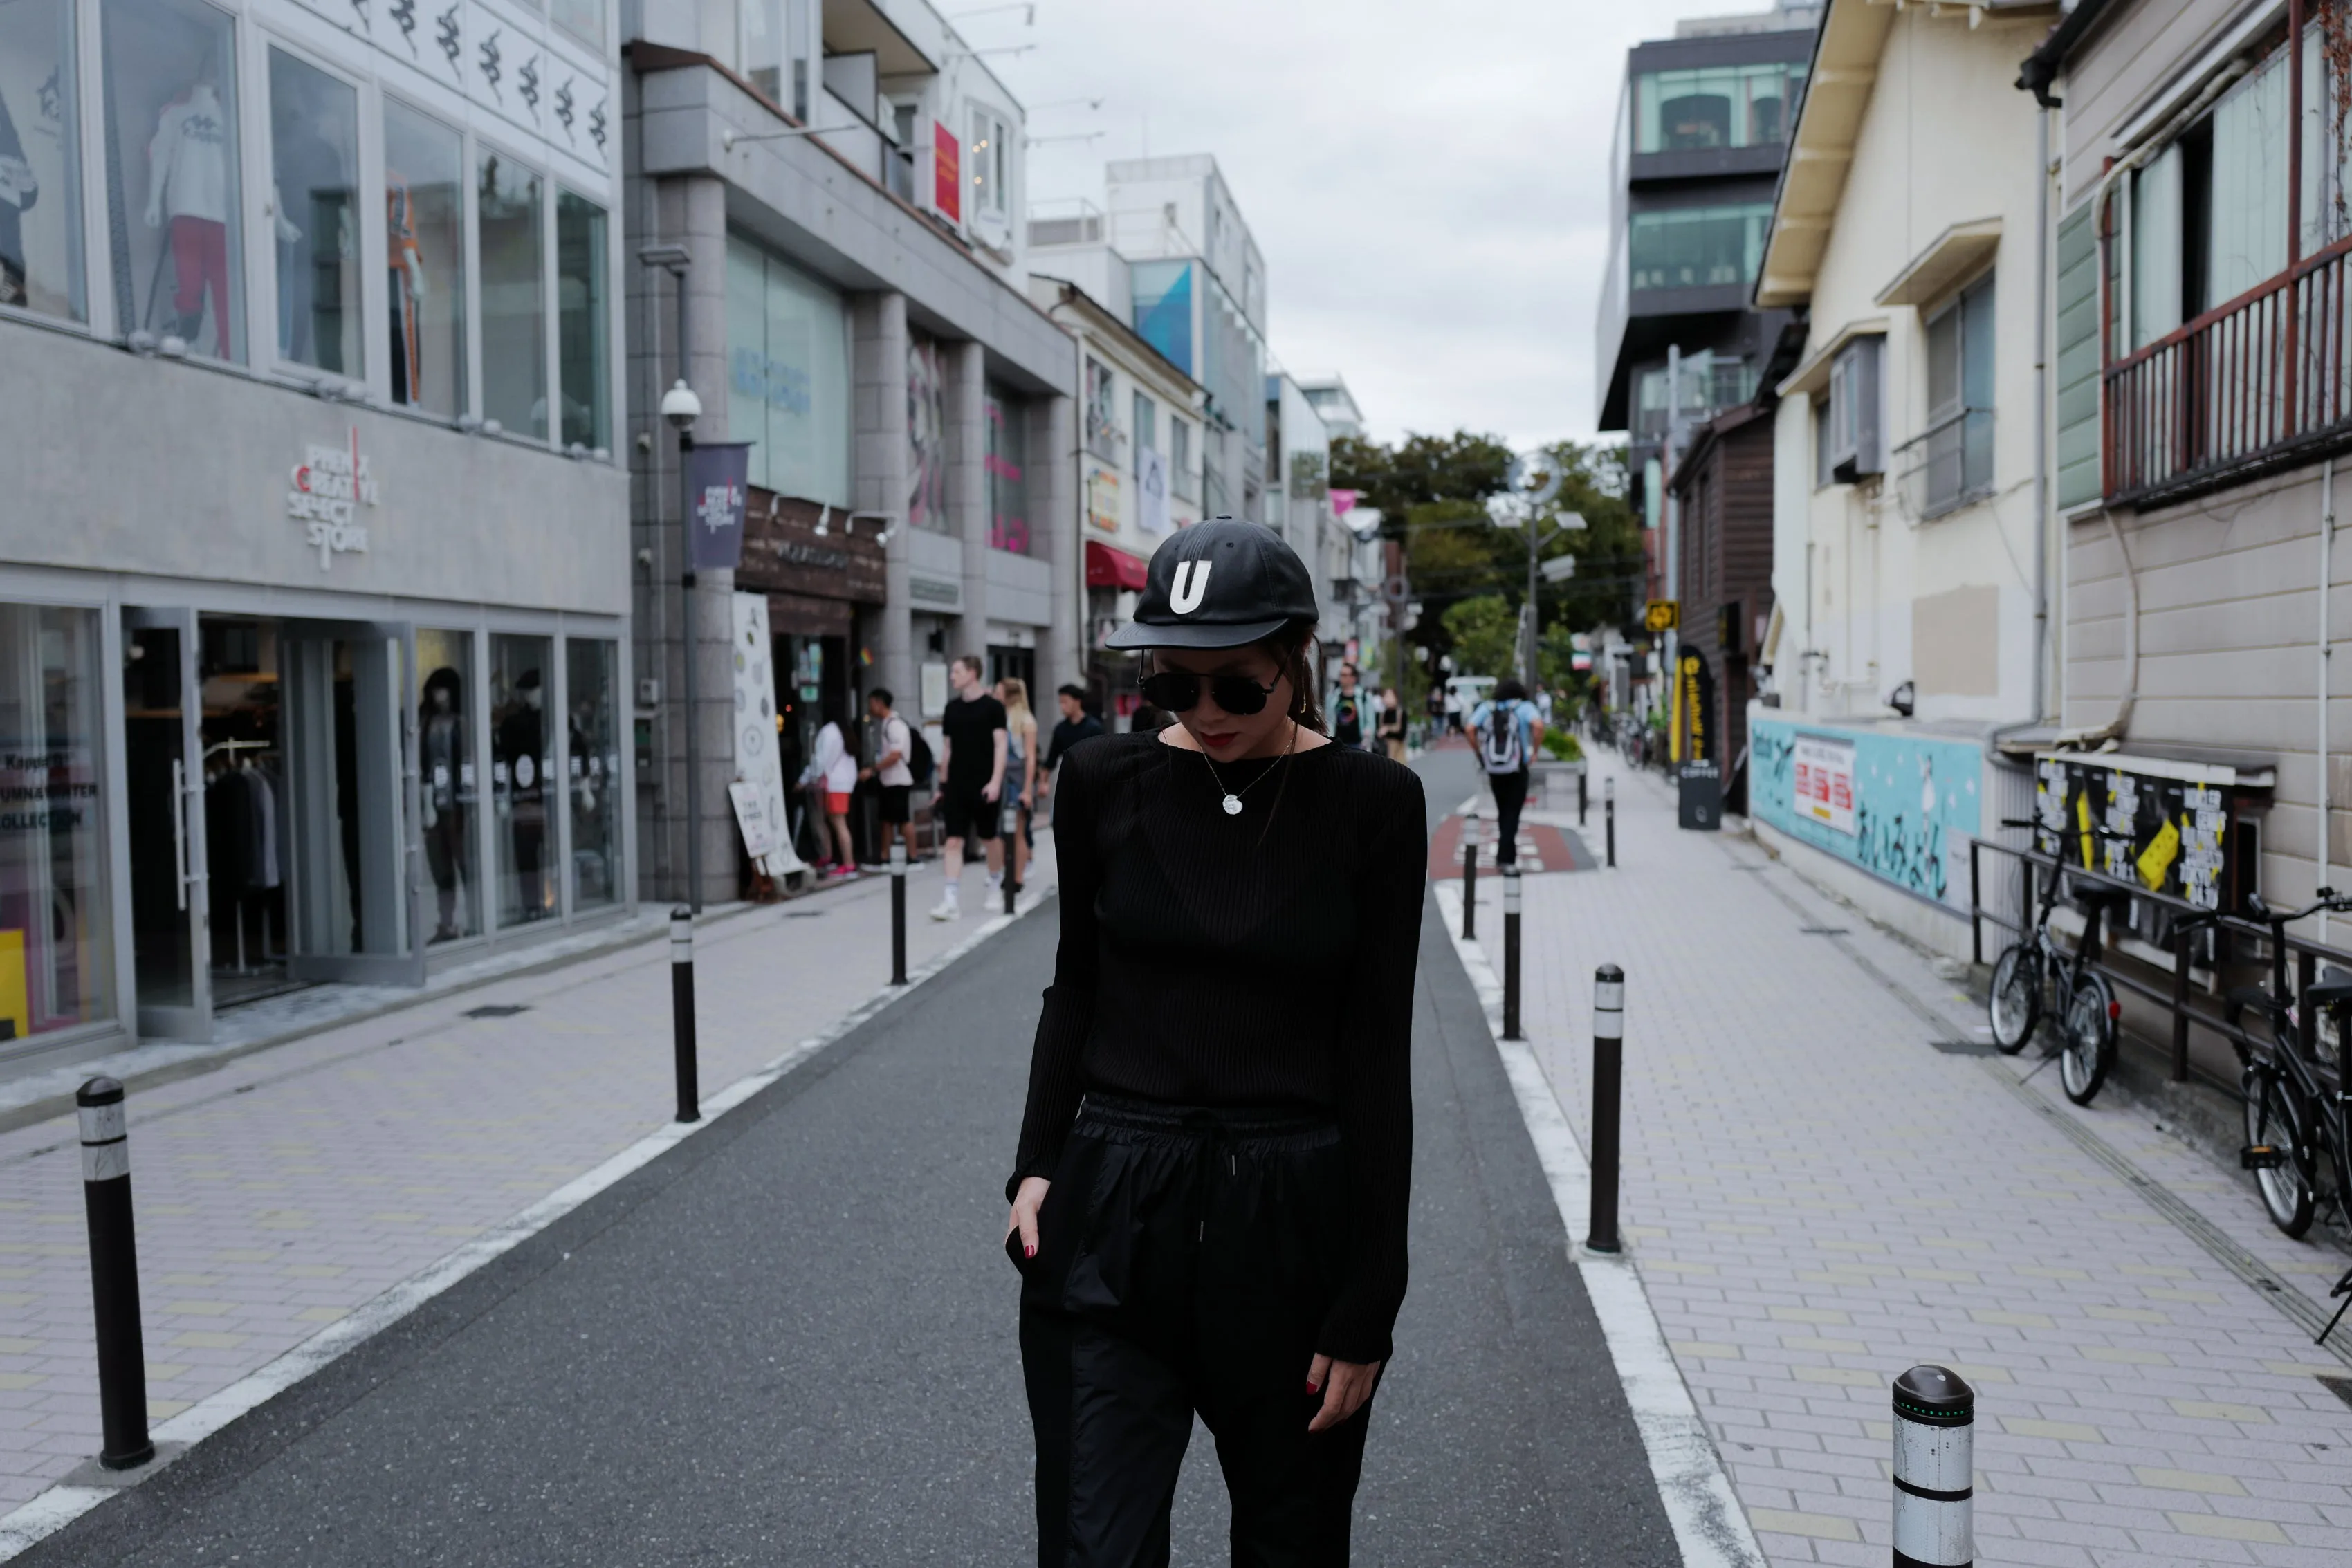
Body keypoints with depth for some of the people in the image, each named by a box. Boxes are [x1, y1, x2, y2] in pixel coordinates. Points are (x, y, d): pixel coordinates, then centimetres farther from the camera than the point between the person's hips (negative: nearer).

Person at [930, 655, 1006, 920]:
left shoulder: (993, 707, -5)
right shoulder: (952, 708, 9)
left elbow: (1000, 745, -8)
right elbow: (947, 748, 14)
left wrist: (995, 781, -17)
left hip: (983, 786, -3)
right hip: (956, 786, 4)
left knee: (989, 838, 10)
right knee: (954, 841, -5)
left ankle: (995, 885, 33)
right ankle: (951, 900, -9)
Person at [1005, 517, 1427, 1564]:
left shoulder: (1371, 803, -7)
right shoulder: (1103, 782, -1)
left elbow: (1377, 1058, -6)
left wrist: (1368, 1309, -6)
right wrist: (1035, 1165, -1)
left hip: (1294, 1227, -1)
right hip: (1112, 1218, 1)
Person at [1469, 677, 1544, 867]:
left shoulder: (1486, 707, 6)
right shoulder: (1525, 707, 0)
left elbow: (1471, 729, -7)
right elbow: (1538, 726, -18)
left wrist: (1480, 754, 1)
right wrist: (1535, 751, -8)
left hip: (1494, 769, 3)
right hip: (1518, 768, -3)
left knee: (1502, 810, 18)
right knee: (1512, 812, 3)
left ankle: (1508, 852, 25)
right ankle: (1505, 856, -6)